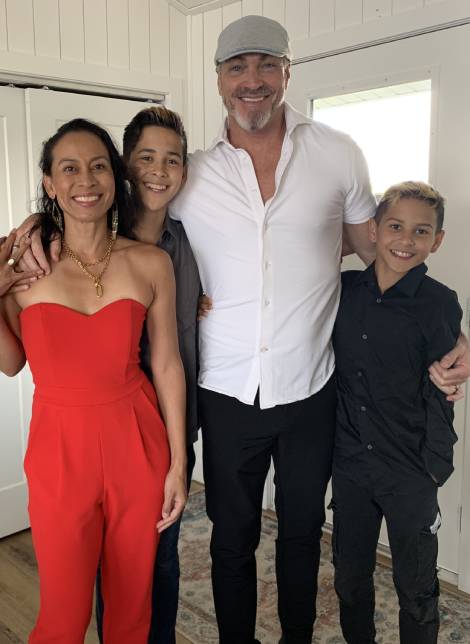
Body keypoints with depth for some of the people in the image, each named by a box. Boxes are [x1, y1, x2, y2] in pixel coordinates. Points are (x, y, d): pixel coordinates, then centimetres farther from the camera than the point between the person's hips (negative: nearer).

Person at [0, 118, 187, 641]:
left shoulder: (151, 263, -3)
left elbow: (167, 365, 0)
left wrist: (178, 462, 0)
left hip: (137, 444, 1)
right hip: (60, 447, 0)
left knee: (132, 601, 17)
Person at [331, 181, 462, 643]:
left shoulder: (440, 304, -11)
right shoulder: (343, 289, -2)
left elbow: (439, 394, -9)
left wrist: (433, 470, -10)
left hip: (410, 475, -3)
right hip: (350, 465, 4)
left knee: (416, 588, 13)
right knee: (350, 578, 21)